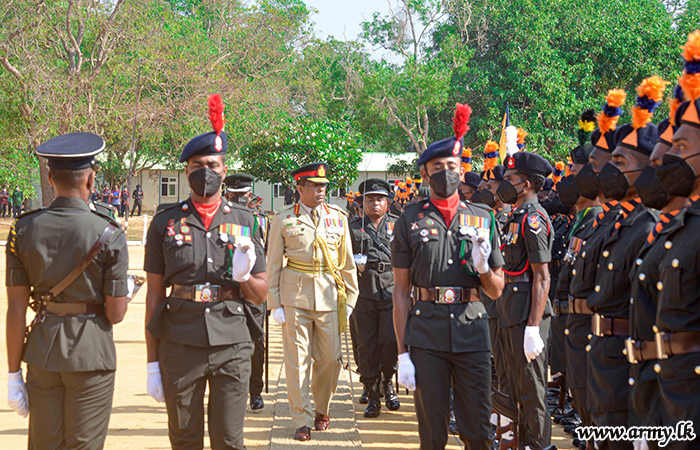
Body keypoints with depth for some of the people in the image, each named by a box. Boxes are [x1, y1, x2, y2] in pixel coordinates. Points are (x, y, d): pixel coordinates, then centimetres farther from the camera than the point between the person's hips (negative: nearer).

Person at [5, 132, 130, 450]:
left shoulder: (23, 230, -1)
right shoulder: (108, 235, -10)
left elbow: (16, 312, -1)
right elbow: (116, 314, -9)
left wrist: (14, 375, 5)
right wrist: (125, 294, 14)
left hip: (42, 352, 3)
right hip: (91, 353, -3)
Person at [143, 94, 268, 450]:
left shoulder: (244, 222, 8)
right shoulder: (166, 222, 5)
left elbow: (261, 295, 12)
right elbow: (154, 294, 5)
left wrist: (243, 275, -12)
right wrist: (152, 363, 1)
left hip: (232, 344, 0)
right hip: (180, 347, 0)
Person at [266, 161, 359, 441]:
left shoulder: (338, 217, 9)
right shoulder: (283, 220, 3)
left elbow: (347, 261, 12)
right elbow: (273, 265, 5)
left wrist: (350, 299, 9)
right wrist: (275, 304, 0)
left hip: (330, 295, 2)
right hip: (295, 296, -2)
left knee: (330, 357, 4)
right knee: (297, 360, -1)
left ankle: (322, 410, 27)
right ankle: (302, 421, 8)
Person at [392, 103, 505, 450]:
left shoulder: (482, 219, 10)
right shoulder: (410, 220, 5)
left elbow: (496, 291, 12)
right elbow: (401, 291, 3)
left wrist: (482, 266, -10)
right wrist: (402, 353, -3)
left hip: (472, 331, 1)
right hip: (426, 335, -1)